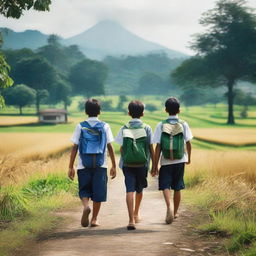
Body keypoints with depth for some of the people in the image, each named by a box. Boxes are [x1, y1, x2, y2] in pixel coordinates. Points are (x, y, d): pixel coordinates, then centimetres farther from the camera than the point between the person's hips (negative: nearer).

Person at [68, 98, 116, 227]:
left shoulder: (80, 126, 0)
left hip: (84, 165, 0)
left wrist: (71, 167, 2)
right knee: (98, 193, 9)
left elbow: (75, 147, -2)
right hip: (100, 165, 0)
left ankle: (86, 206, -19)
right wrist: (114, 166, 7)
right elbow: (110, 147, 1)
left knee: (84, 191, 10)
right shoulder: (105, 126, 1)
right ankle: (94, 219, 11)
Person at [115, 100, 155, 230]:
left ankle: (131, 220, -18)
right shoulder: (146, 128, -1)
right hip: (142, 164, 1)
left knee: (130, 190, -6)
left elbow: (121, 148, 2)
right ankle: (136, 214, 39)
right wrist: (154, 164, 9)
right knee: (139, 190, 21)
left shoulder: (124, 128, 0)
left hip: (127, 164, -1)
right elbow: (151, 147, 1)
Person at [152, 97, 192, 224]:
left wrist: (155, 166, -2)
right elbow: (188, 143, 1)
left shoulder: (161, 125, -6)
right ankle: (175, 212, 24)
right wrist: (189, 157, 20)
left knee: (165, 186, 1)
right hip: (180, 161, 2)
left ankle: (169, 205, -26)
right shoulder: (183, 124, -3)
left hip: (166, 162, -2)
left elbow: (158, 147, -6)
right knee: (177, 188, 14)